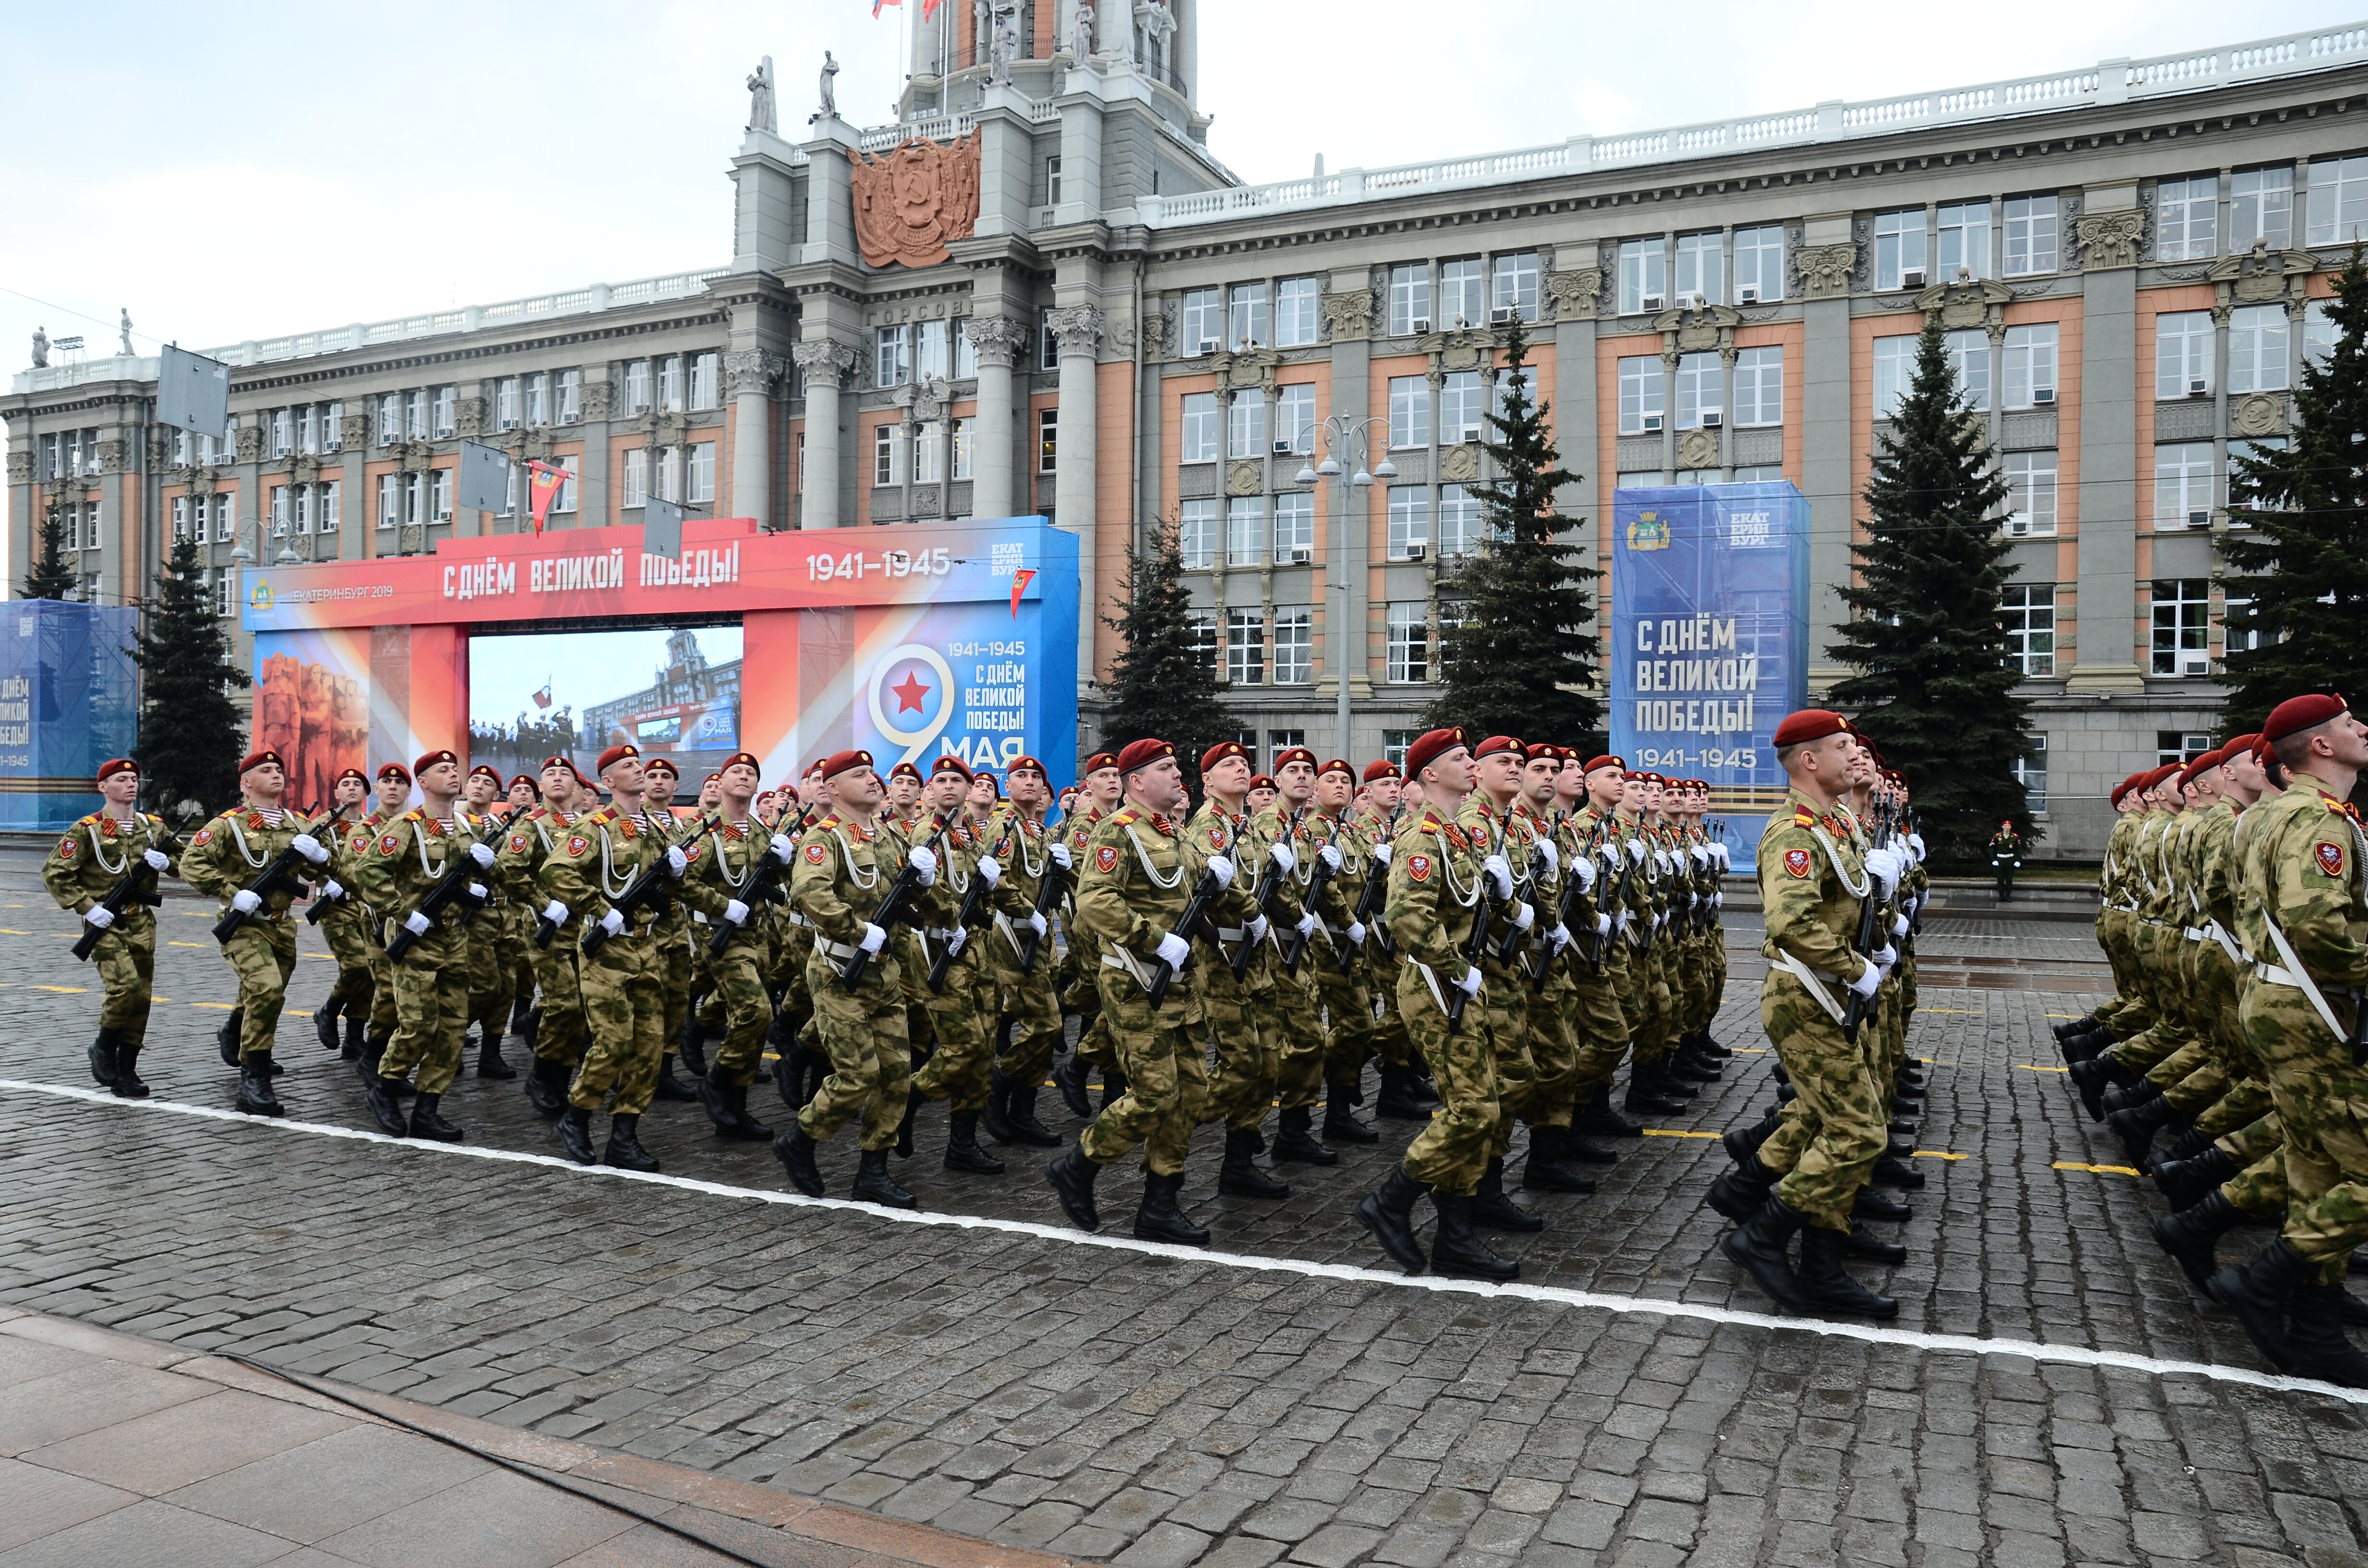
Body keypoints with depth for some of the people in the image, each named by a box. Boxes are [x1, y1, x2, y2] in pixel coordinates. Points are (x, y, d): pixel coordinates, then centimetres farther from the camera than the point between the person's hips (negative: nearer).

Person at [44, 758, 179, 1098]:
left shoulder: (154, 826, 9)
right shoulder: (87, 830, -6)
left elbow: (183, 862, 18)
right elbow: (54, 873, -8)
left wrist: (165, 862, -5)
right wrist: (87, 907, -15)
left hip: (142, 924, 5)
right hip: (105, 924, -5)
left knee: (142, 996, 4)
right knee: (125, 986, -20)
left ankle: (126, 1072, 14)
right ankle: (104, 1048, 5)